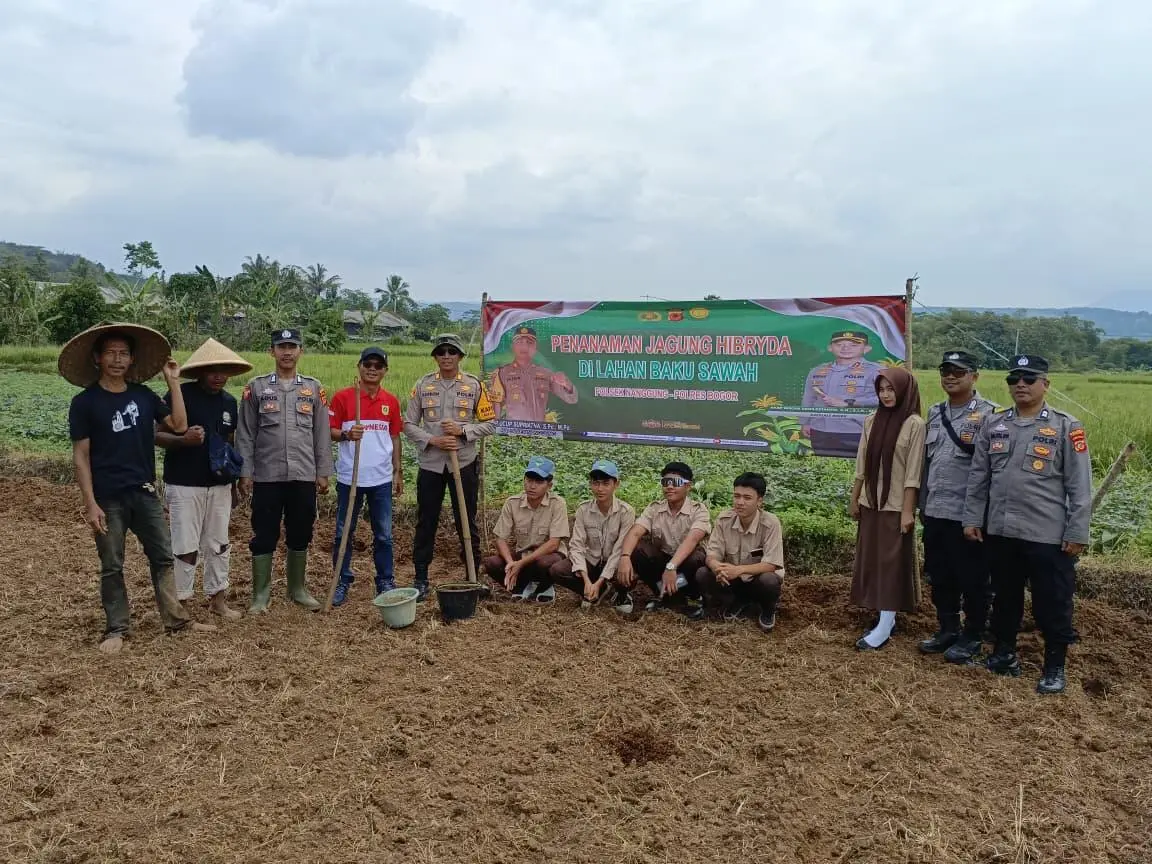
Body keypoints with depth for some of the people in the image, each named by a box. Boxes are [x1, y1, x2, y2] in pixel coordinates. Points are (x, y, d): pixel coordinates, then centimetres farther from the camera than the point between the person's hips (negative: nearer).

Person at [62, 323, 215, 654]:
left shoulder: (144, 395, 6)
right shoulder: (84, 402, -5)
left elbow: (178, 425, -1)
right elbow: (80, 457, -6)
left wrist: (173, 382, -2)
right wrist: (90, 504, -12)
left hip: (145, 493, 4)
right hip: (108, 498, -4)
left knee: (163, 557, 10)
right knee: (112, 567, 6)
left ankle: (176, 619, 20)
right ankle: (116, 629, 19)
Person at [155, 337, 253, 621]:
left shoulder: (229, 401, 8)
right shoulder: (180, 395, -10)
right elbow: (158, 435, -8)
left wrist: (234, 482, 15)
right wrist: (183, 439, -28)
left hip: (220, 485, 6)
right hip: (184, 485, -5)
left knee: (219, 544, 12)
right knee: (186, 547, -2)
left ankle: (218, 598, 24)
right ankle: (180, 602, 12)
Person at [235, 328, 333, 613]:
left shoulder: (313, 388, 6)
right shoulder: (256, 387, 2)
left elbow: (321, 434, 7)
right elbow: (245, 435, 2)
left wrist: (323, 473, 4)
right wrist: (245, 473, -4)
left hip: (304, 476, 2)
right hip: (266, 477, -1)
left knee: (300, 536, 10)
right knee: (264, 536, 4)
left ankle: (298, 589, 24)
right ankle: (261, 594, 15)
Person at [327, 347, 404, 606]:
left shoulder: (391, 401, 6)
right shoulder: (342, 397, -4)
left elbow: (395, 438, 11)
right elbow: (330, 432, -2)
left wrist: (398, 472, 9)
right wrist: (346, 434, -22)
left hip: (381, 479, 2)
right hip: (349, 477, -2)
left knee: (383, 535, 9)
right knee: (344, 533, 6)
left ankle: (385, 582, 20)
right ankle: (342, 582, 19)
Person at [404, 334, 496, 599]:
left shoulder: (474, 385, 1)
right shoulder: (423, 385, 3)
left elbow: (490, 423, 2)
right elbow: (409, 424, 2)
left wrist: (463, 430, -13)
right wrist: (433, 441, -13)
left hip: (464, 463, -1)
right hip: (430, 464, 1)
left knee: (467, 521, 7)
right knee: (426, 522, 7)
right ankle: (421, 578, 17)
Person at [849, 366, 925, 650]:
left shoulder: (914, 424, -10)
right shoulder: (872, 420, 6)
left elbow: (913, 471, -12)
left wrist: (908, 510, -14)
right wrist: (854, 498, 10)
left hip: (896, 505, -6)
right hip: (871, 502, 6)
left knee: (892, 562, 0)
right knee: (871, 561, 9)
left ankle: (885, 626, 3)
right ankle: (885, 617, 20)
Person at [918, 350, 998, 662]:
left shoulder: (988, 414, -9)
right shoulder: (934, 413, 12)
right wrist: (922, 504, 17)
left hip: (968, 514, -6)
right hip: (935, 511, 7)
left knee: (972, 579, 6)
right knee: (939, 577, 15)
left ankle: (972, 636, 20)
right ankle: (947, 628, 30)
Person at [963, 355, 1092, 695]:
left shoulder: (1066, 427, -5)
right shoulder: (993, 425, 7)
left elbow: (1080, 486, -6)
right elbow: (978, 477, 10)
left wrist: (1077, 533, -9)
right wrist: (972, 518, 6)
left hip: (1049, 536, -4)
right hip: (1000, 532, 4)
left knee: (1052, 603, 6)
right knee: (1004, 596, 16)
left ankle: (1055, 666, 21)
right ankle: (1004, 653, 32)